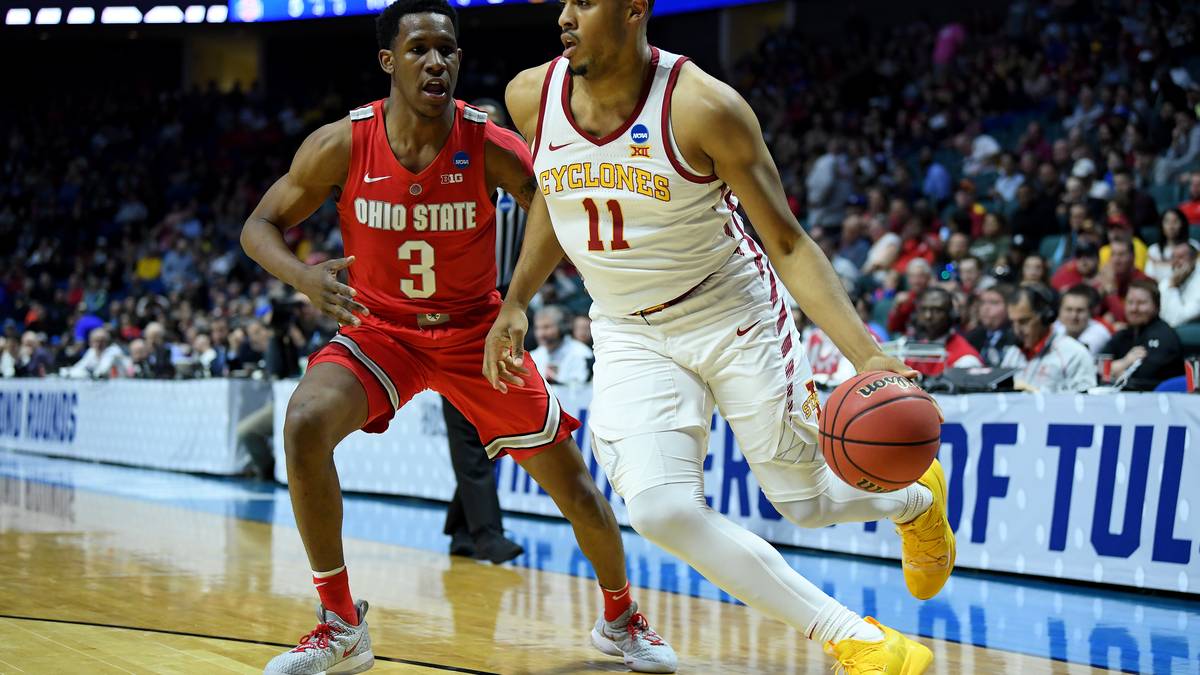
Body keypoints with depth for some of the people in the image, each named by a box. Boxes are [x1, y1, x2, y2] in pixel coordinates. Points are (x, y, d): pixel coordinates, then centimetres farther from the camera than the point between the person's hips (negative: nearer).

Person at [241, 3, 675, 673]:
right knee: (305, 424, -28)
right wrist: (306, 277, -27)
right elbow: (260, 226, -6)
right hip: (380, 328, 0)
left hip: (475, 330, 0)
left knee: (575, 486, 1)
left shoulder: (489, 146, -19)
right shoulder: (343, 145, -16)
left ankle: (623, 617, 33)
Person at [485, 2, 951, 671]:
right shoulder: (533, 96, -10)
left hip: (736, 317, -3)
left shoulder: (703, 106, -23)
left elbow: (789, 244, -17)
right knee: (663, 511, -20)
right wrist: (516, 303, 11)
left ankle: (916, 497, 46)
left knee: (808, 502, 7)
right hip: (631, 335, 3)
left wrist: (867, 356, -28)